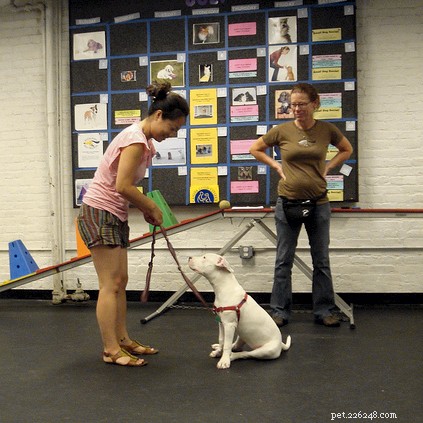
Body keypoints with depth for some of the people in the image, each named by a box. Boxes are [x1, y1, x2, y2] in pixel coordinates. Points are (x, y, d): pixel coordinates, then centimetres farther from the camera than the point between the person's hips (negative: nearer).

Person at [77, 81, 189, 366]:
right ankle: (111, 350, 3)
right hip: (99, 213, -10)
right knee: (111, 284, -5)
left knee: (120, 281, 13)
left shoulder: (143, 140, 11)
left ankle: (122, 340, 23)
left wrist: (146, 210, 1)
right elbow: (123, 186, -24)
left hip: (115, 216, 10)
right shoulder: (136, 139, -18)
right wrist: (152, 207, -12)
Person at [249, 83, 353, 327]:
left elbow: (347, 150, 17)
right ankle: (280, 312, 17)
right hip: (288, 202, 0)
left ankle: (324, 311, 21)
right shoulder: (282, 131, -4)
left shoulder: (327, 130, -2)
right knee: (284, 261, 6)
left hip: (318, 203, 1)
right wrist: (276, 166, 0)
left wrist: (328, 167, 3)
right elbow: (255, 149, 11)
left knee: (321, 260, 9)